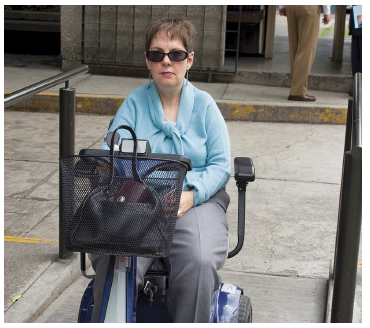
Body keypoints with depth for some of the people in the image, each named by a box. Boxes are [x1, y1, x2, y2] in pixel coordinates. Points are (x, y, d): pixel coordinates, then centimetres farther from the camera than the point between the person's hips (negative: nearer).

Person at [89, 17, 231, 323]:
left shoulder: (204, 104, 8)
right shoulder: (134, 102, 9)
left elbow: (220, 164, 3)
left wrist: (191, 196, -16)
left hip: (197, 200, 0)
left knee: (199, 261, -30)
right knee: (112, 260, -27)